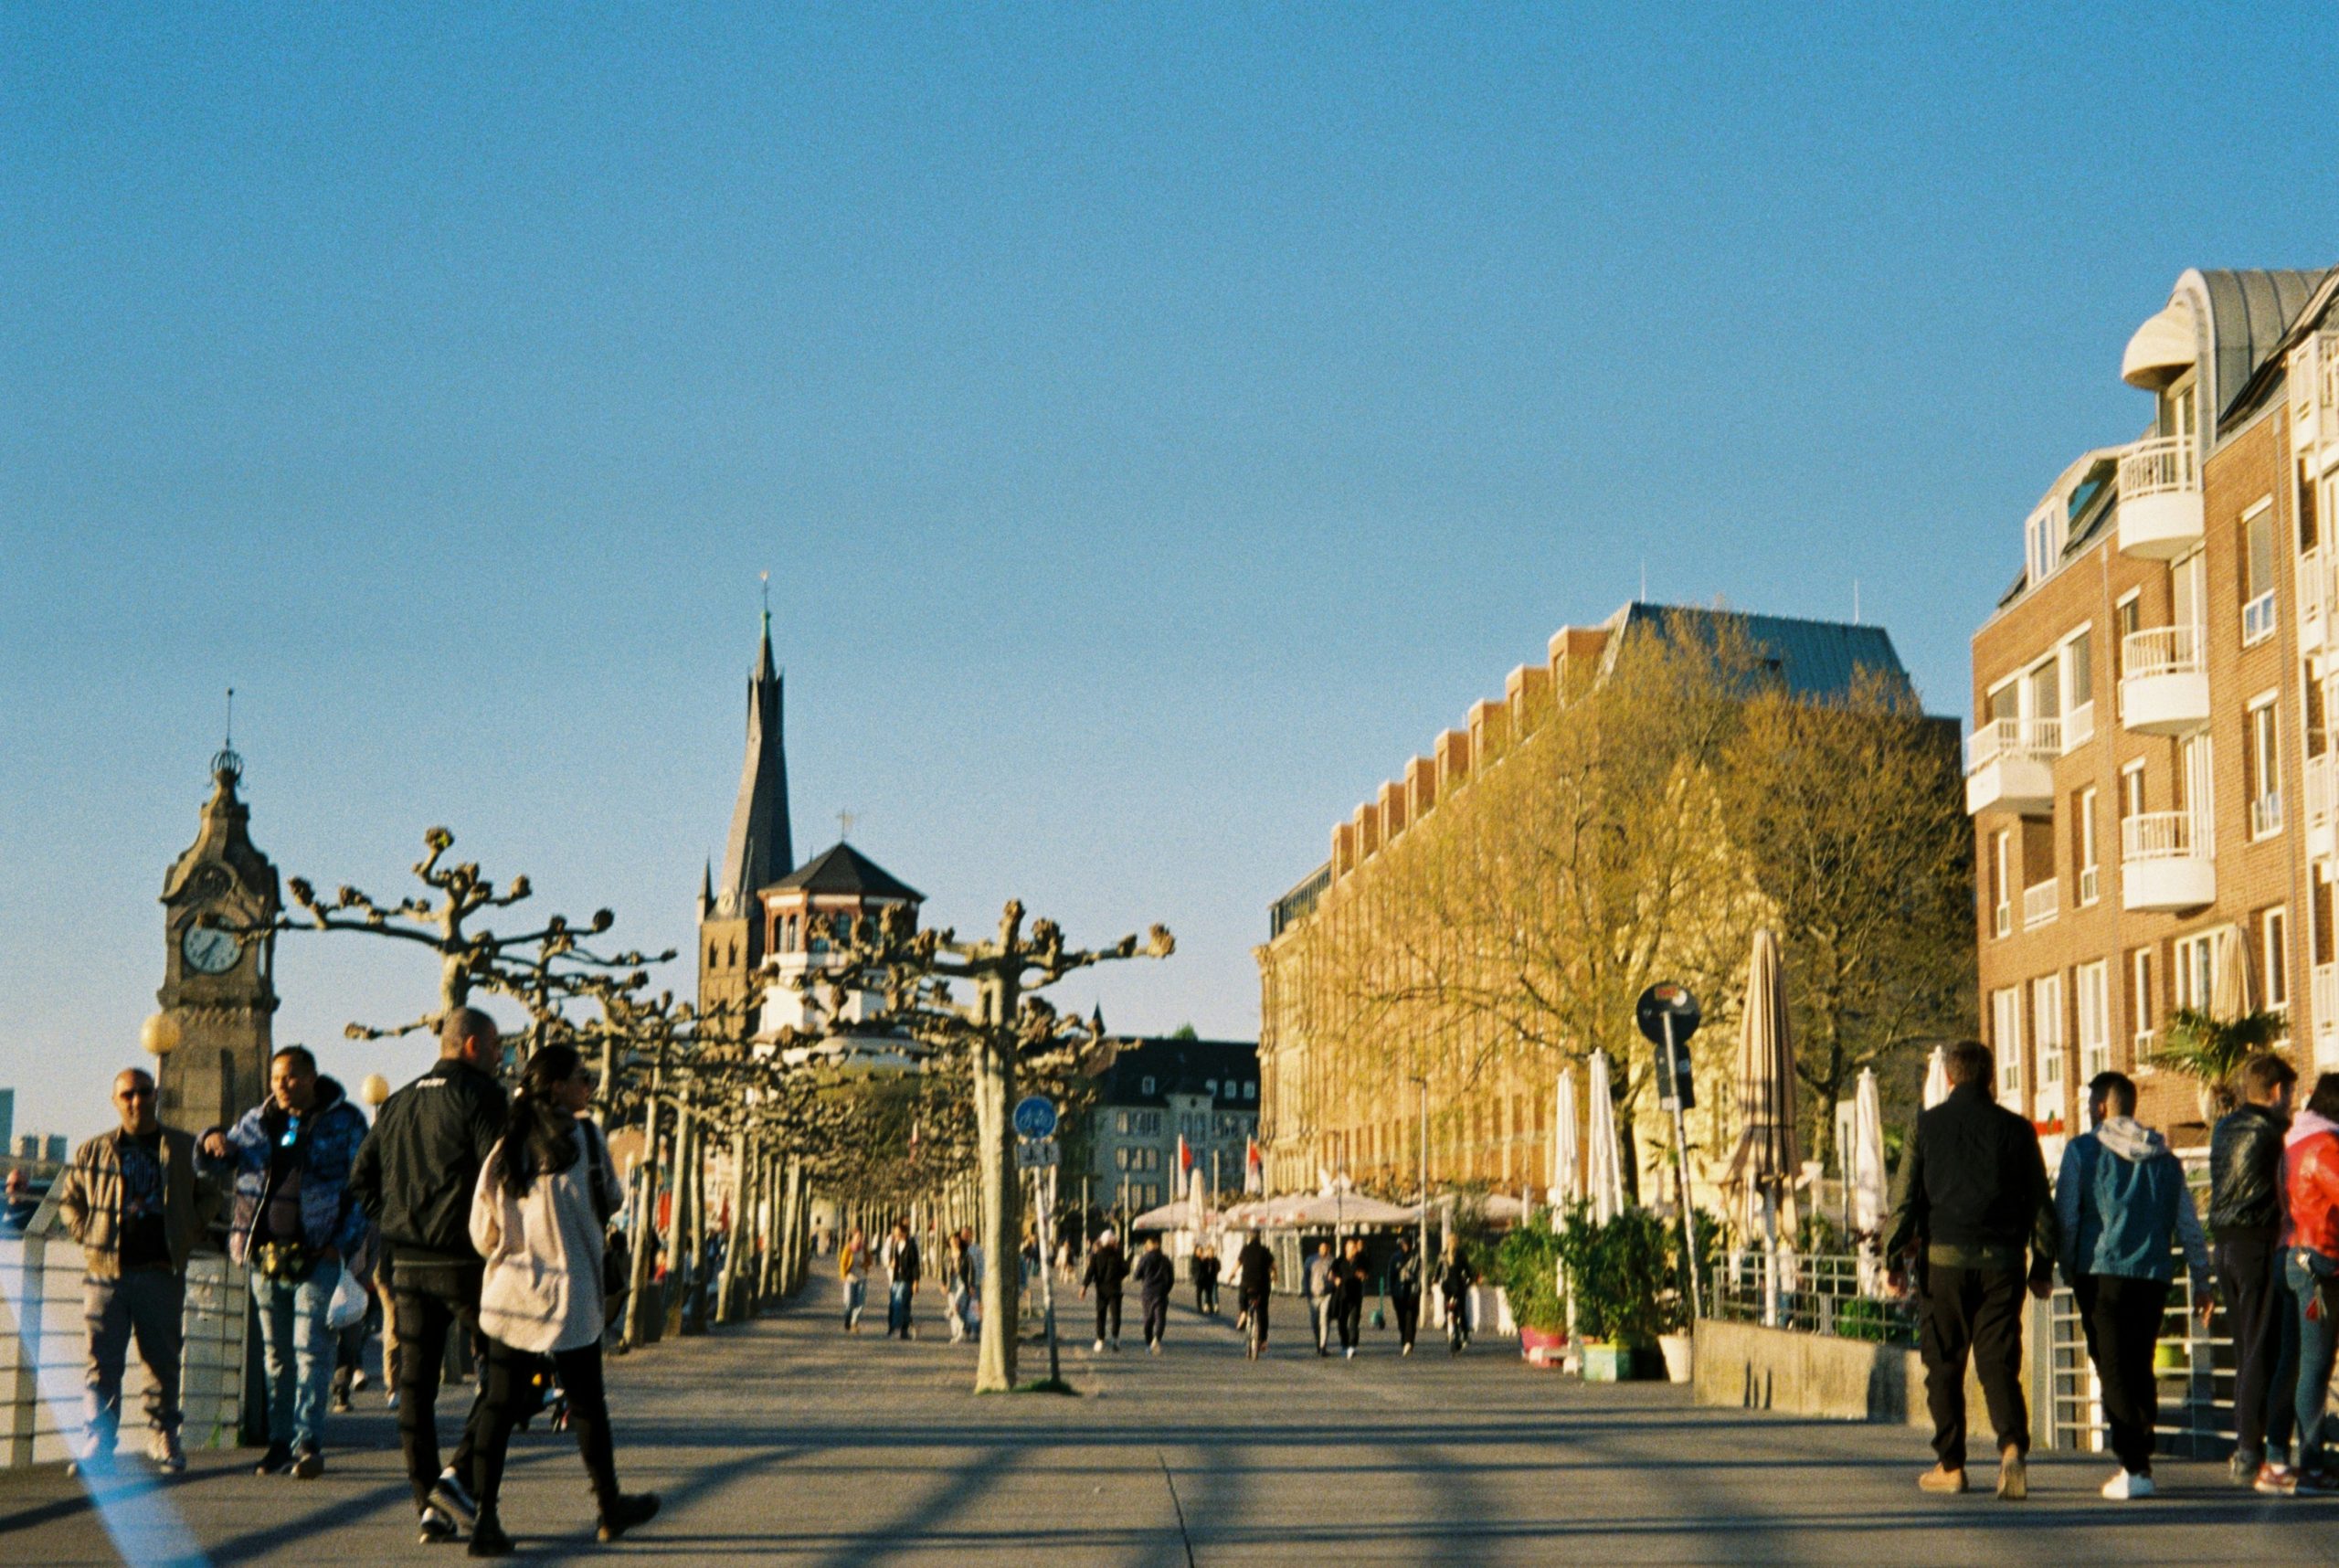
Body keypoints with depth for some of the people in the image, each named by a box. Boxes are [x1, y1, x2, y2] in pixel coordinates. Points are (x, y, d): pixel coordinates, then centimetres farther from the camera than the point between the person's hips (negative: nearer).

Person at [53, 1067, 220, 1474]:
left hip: (162, 1273, 0)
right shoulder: (93, 1151, 10)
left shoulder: (184, 1149, 9)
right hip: (106, 1273, 0)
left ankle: (164, 1439, 13)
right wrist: (89, 1237, 4)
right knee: (102, 1363, -2)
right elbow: (69, 1200, 18)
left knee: (163, 1360, 3)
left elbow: (208, 1196, 17)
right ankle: (97, 1440, 2)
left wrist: (186, 1238, 5)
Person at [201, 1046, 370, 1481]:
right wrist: (214, 1142, -4)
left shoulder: (345, 1122, 2)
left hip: (316, 1258, -5)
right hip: (266, 1256, 5)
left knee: (310, 1350, -10)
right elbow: (216, 1162, 20)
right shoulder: (258, 1121, 14)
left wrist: (343, 1243, -9)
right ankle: (280, 1442, 16)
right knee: (277, 1354, 10)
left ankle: (308, 1444, -11)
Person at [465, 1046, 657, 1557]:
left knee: (499, 1406, 3)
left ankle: (485, 1514, -7)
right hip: (568, 1294, -3)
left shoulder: (505, 1146, 4)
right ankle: (611, 1508, 25)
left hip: (507, 1294, 3)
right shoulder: (583, 1136, -8)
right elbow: (610, 1201, 4)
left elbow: (482, 1231, 5)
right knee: (586, 1404, 11)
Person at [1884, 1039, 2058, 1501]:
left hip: (1945, 1258, -1)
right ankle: (2013, 1445, -21)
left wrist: (1894, 1259, 6)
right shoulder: (2016, 1129, 4)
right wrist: (2044, 1263, 15)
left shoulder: (1927, 1126, 2)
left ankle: (1950, 1466, 14)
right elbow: (2041, 1201, 7)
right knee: (1999, 1362, 2)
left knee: (1944, 1364, 9)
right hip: (2002, 1260, 1)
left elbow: (1904, 1198, 0)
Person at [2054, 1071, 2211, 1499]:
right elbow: (2188, 1225, 16)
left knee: (2114, 1369, -4)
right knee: (2141, 1368, 15)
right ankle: (2139, 1455, 15)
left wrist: (2070, 1269, 7)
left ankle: (2135, 1468, -11)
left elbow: (2065, 1216, -3)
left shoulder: (2083, 1150, -1)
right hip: (2154, 1276, 4)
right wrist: (2203, 1281, 20)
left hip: (2102, 1271, -4)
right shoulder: (2165, 1158, 13)